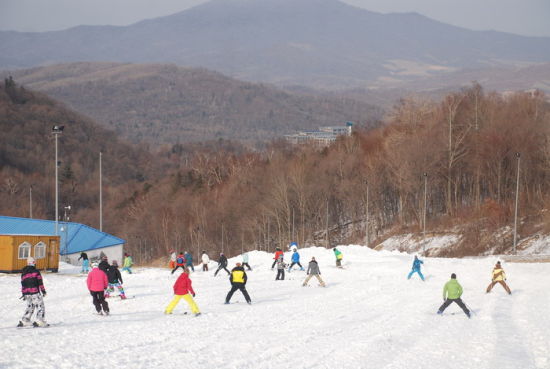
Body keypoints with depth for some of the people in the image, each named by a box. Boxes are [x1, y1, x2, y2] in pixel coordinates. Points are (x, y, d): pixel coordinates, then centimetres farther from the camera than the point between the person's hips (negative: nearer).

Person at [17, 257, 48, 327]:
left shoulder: (23, 273, 11)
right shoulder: (36, 271, -6)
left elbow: (23, 284, 12)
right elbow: (40, 282, -7)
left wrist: (23, 294, 16)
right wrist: (43, 291, -1)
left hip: (27, 293, 6)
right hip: (35, 292, -6)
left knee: (29, 307, 19)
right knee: (40, 306, 0)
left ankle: (24, 321, 13)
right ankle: (39, 321, -11)